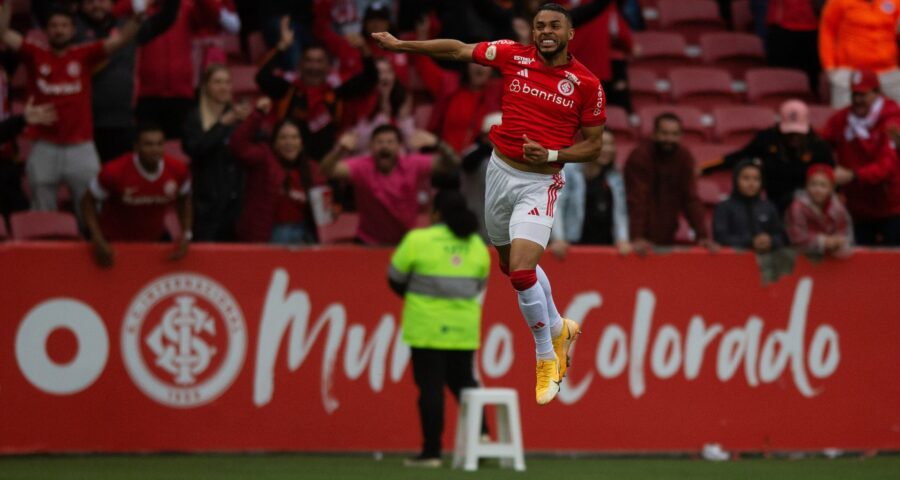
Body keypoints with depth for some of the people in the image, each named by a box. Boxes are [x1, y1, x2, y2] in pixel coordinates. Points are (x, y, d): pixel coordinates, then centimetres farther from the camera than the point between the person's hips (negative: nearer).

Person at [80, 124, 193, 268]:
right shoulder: (115, 171, -27)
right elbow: (88, 201, -13)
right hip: (115, 241, -3)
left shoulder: (177, 170, -17)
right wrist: (98, 241, -20)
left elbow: (184, 200, 4)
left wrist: (186, 234, -7)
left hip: (156, 239, 3)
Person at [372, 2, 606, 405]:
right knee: (512, 265, 18)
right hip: (501, 171, 5)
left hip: (540, 182, -5)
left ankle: (546, 357, 2)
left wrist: (552, 155, -18)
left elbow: (593, 145, -2)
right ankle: (559, 329, 42)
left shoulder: (586, 84, -10)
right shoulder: (514, 56, -3)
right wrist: (399, 44, 8)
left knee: (521, 270, -18)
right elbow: (457, 50, 6)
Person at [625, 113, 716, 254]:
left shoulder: (684, 157, -2)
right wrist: (637, 238, -32)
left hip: (667, 237, 4)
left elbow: (691, 199, -2)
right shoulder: (640, 155, -16)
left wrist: (702, 236, -11)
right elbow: (637, 200, -23)